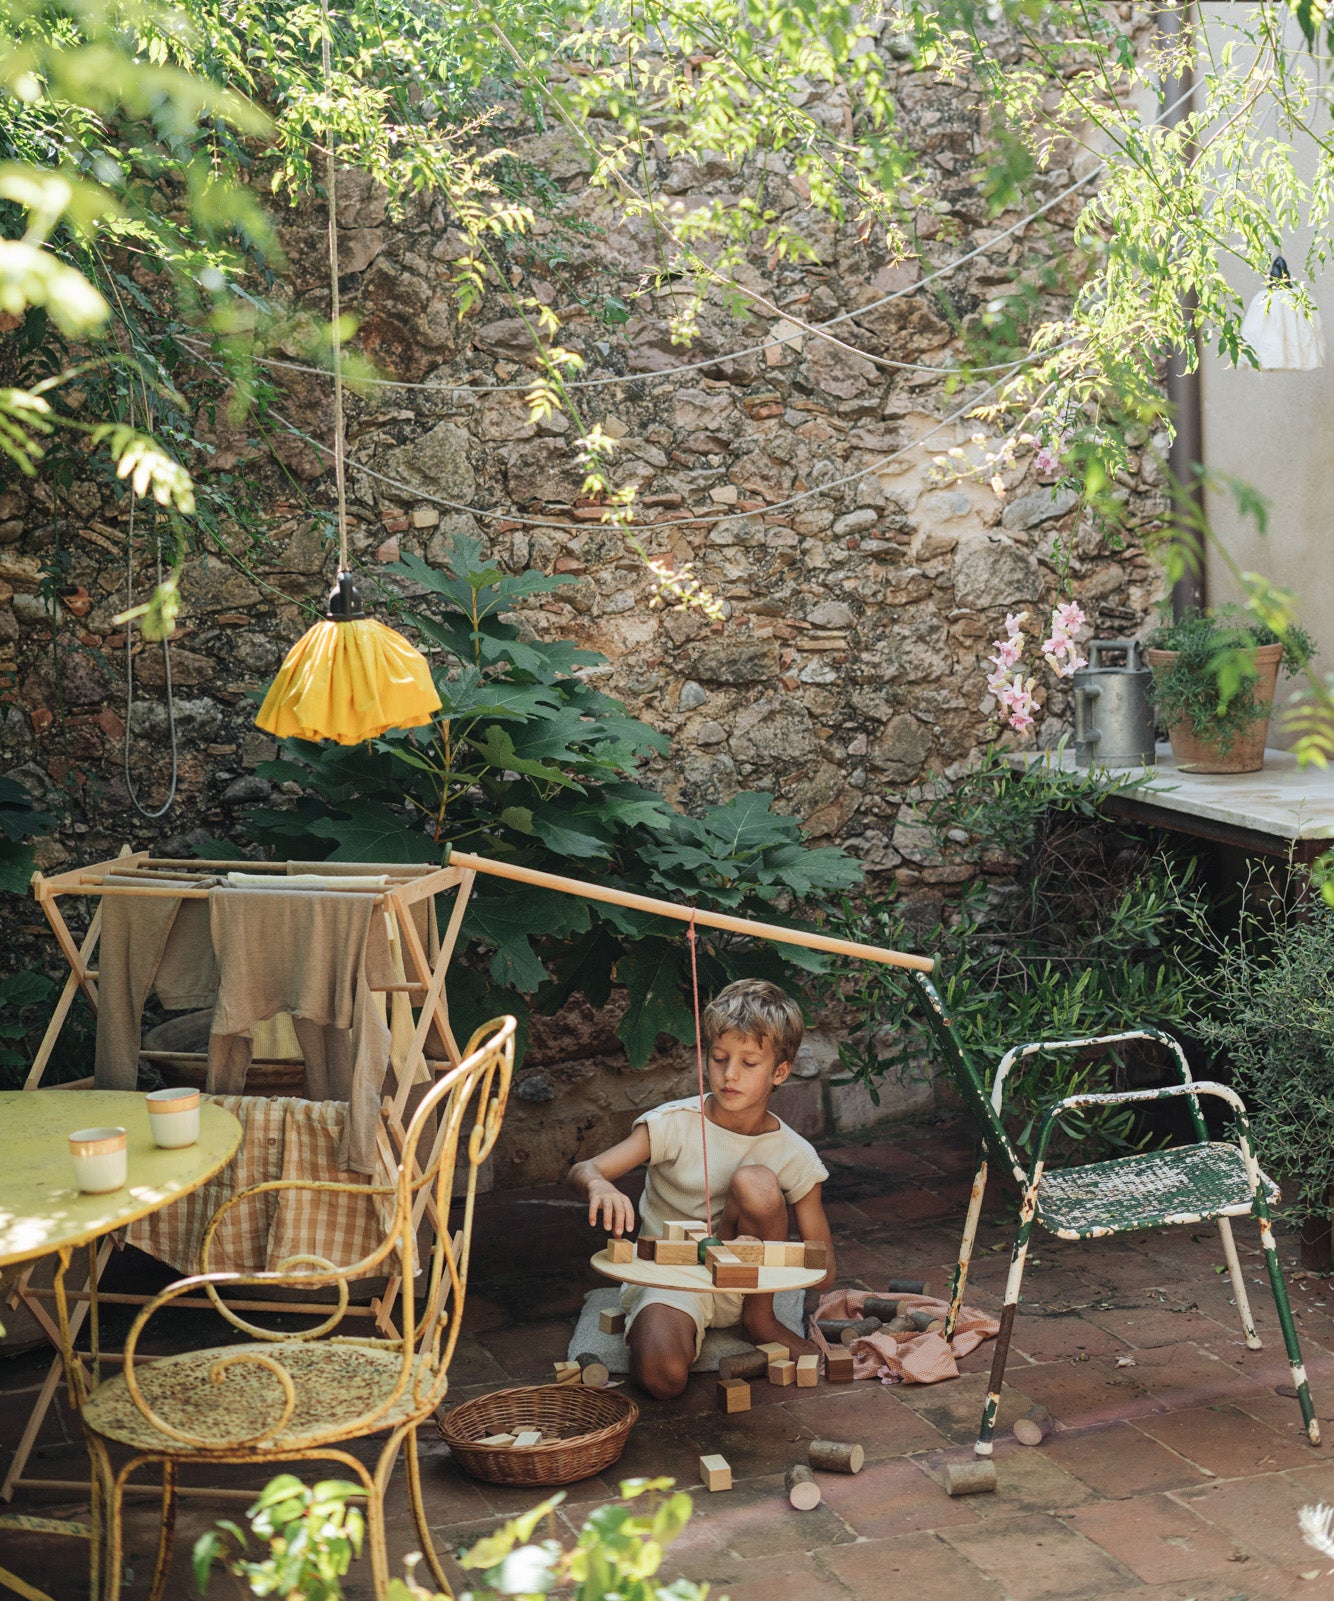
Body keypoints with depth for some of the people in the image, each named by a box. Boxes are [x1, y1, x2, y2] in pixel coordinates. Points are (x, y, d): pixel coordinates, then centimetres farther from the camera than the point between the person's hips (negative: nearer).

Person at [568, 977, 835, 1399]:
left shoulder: (795, 1156, -8)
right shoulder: (675, 1123, -12)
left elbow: (824, 1273, -5)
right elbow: (582, 1170, -18)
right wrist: (599, 1186, -44)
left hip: (739, 1282, 2)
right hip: (666, 1277, -2)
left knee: (756, 1182, -27)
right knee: (662, 1376, -35)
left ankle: (760, 1318, -6)